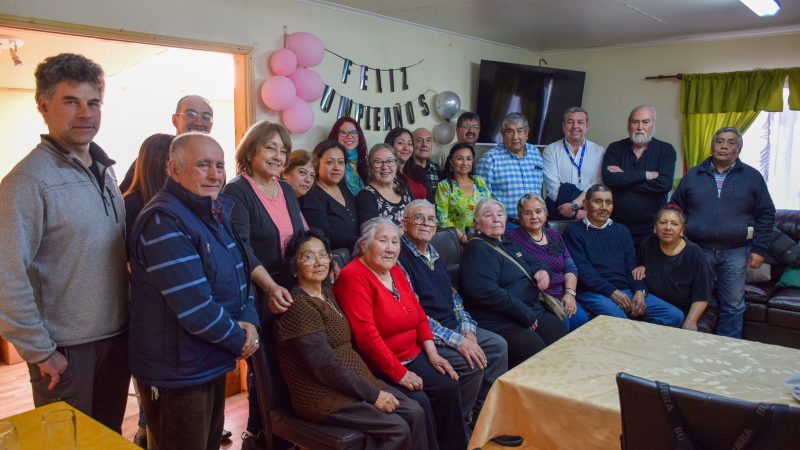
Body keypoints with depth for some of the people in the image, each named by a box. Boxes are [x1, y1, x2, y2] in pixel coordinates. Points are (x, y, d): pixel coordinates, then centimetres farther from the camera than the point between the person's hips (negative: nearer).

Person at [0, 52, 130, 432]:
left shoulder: (104, 169, 5)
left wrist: (128, 320, 11)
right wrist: (40, 352, -16)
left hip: (117, 338, 6)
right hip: (66, 350, -6)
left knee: (111, 438, 21)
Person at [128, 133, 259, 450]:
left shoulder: (215, 213, 7)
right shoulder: (164, 222, -23)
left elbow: (239, 273, 12)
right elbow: (193, 305, -29)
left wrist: (249, 321, -6)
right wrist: (240, 339, -14)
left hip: (213, 363, 9)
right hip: (178, 373, -9)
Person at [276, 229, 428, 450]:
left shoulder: (328, 292, 11)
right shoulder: (298, 306, -18)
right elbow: (326, 367, -22)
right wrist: (373, 394, -18)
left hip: (354, 380, 8)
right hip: (323, 395, -8)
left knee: (414, 412, -5)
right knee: (398, 428, -17)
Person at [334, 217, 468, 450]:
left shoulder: (396, 271, 9)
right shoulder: (353, 276, -17)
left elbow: (419, 314, 14)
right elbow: (366, 334, -22)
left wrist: (433, 354, 2)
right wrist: (399, 373, -20)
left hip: (412, 356, 8)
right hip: (378, 368, -8)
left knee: (448, 387, -6)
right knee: (419, 401, -21)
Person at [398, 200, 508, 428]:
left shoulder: (435, 256, 14)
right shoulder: (400, 259, -16)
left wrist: (468, 330, -1)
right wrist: (458, 341, -22)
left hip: (453, 326, 9)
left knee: (498, 345, 2)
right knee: (472, 363, -23)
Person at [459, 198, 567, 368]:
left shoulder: (508, 245, 23)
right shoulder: (477, 249, -6)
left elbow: (532, 262, 35)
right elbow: (487, 292, -18)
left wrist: (541, 271, 8)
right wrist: (525, 315, -15)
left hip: (533, 313, 9)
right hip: (500, 321, -8)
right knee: (535, 347, -28)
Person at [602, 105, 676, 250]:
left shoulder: (666, 150, 2)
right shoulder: (615, 149, 5)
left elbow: (665, 184, -14)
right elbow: (608, 178, -13)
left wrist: (624, 178, -11)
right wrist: (646, 175, -14)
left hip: (652, 229, 0)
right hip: (618, 227, 1)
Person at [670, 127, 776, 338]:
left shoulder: (752, 177, 5)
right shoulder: (692, 175, 7)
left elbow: (766, 215, 5)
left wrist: (759, 249, -2)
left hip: (735, 252, 0)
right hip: (698, 250, 1)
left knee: (733, 306, 6)